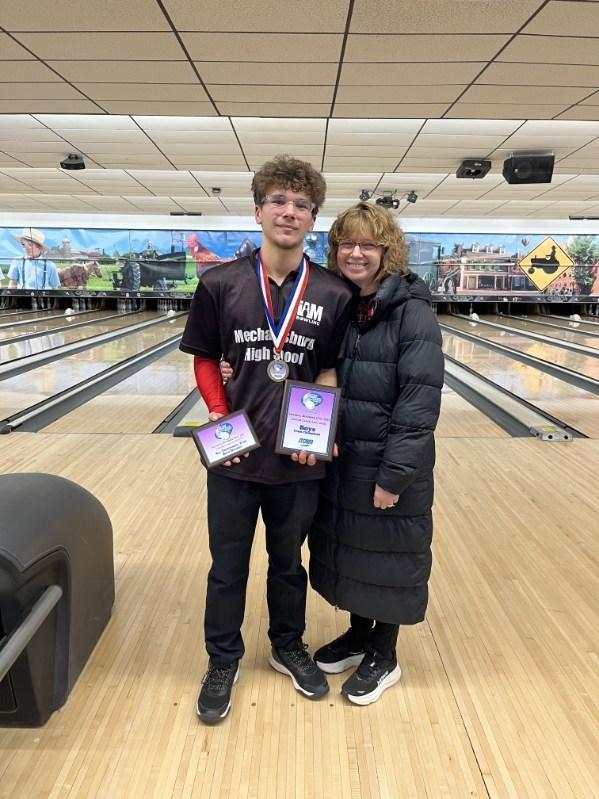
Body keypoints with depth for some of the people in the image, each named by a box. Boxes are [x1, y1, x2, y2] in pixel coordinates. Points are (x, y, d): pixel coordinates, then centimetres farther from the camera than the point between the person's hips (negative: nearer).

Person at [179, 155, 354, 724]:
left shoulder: (334, 296, -5)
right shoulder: (220, 284, -5)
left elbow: (331, 371, 3)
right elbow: (205, 360, 3)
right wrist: (219, 415, -11)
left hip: (299, 459, 1)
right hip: (233, 456, 0)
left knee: (288, 562, 20)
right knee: (227, 566, 15)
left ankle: (288, 648, 45)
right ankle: (222, 663, 38)